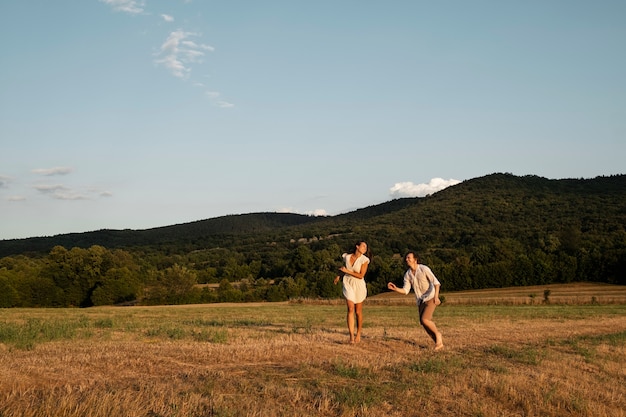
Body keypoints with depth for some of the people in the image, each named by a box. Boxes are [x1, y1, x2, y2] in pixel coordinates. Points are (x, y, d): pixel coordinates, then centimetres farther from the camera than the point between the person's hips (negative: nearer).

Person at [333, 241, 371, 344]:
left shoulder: (364, 260, -10)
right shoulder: (347, 257, 0)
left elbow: (361, 275, -15)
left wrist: (347, 271, -16)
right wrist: (338, 275, 35)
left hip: (359, 286, -1)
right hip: (348, 284, 1)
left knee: (358, 312, 8)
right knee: (350, 309, -13)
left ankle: (358, 334, 26)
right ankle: (351, 336, -16)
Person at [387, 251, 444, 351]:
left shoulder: (424, 269, -17)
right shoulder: (407, 274, 1)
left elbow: (436, 282, -17)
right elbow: (405, 291, -1)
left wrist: (436, 296, -29)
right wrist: (395, 289, -19)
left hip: (430, 298, -6)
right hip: (421, 301, 6)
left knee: (424, 320, -21)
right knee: (425, 324, 0)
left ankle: (437, 334, 4)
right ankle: (439, 343, 14)